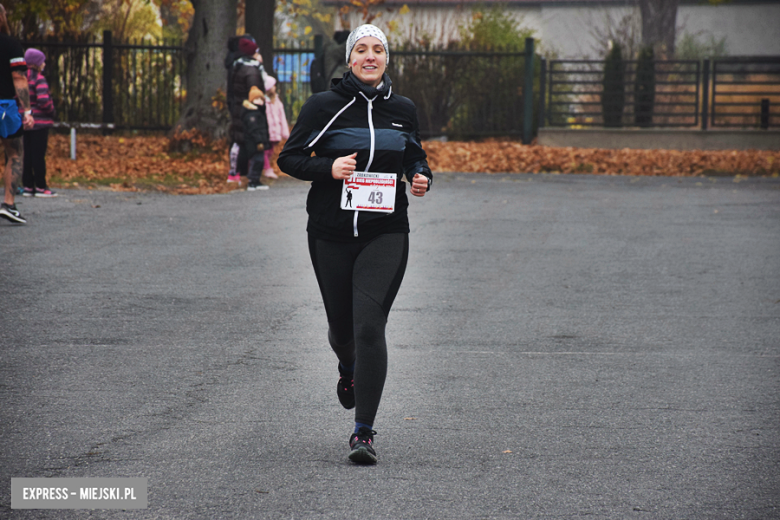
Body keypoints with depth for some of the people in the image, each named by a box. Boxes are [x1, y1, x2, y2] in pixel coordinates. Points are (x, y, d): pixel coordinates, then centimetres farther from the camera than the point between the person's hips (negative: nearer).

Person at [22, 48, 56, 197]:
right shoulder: (38, 78, -14)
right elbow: (43, 100, -23)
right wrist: (51, 110, -6)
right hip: (39, 121, -7)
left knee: (27, 155, 9)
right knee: (38, 155, -2)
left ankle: (28, 186, 12)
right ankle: (40, 187, 2)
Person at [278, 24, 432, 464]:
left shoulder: (403, 109, 6)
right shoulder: (325, 106, -3)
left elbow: (416, 158, 20)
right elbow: (290, 158, -1)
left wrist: (421, 178, -3)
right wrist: (329, 168, -19)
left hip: (386, 234, 0)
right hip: (332, 233, 0)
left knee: (369, 324, -15)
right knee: (342, 325, 13)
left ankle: (364, 431, -13)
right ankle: (349, 369, 52)